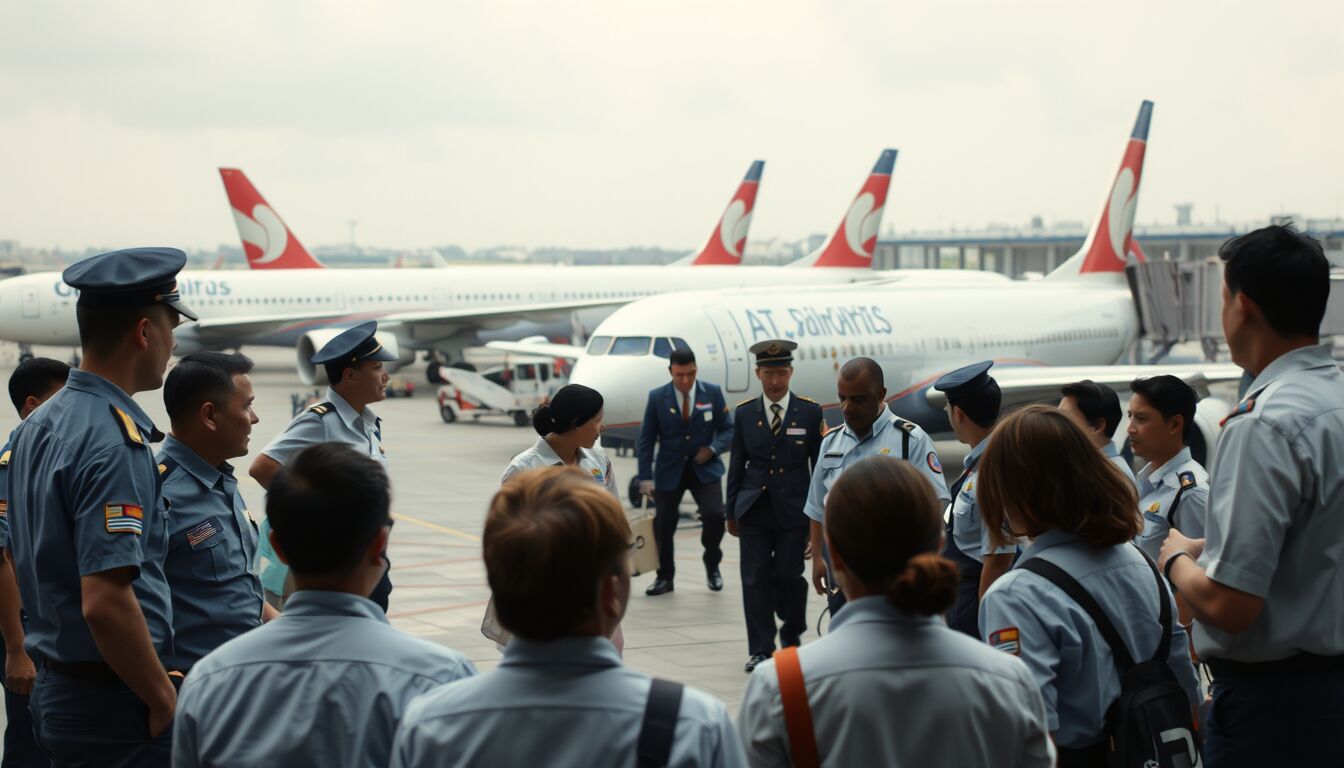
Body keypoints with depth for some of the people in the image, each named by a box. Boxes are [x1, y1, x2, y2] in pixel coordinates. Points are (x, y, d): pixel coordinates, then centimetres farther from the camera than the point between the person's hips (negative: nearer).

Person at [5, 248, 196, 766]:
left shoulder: (37, 426, 9)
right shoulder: (116, 443, -20)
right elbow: (105, 602, -26)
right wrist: (166, 701, -16)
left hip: (53, 686, 9)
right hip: (116, 703, -9)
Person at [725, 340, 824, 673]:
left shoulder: (810, 412, 0)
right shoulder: (744, 413, 5)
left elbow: (819, 465, 3)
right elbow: (736, 464, 10)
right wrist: (732, 511, 9)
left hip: (793, 510, -2)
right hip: (754, 510, 2)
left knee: (788, 575, -1)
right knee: (756, 579, 0)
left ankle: (792, 633, 26)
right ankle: (760, 648, 7)